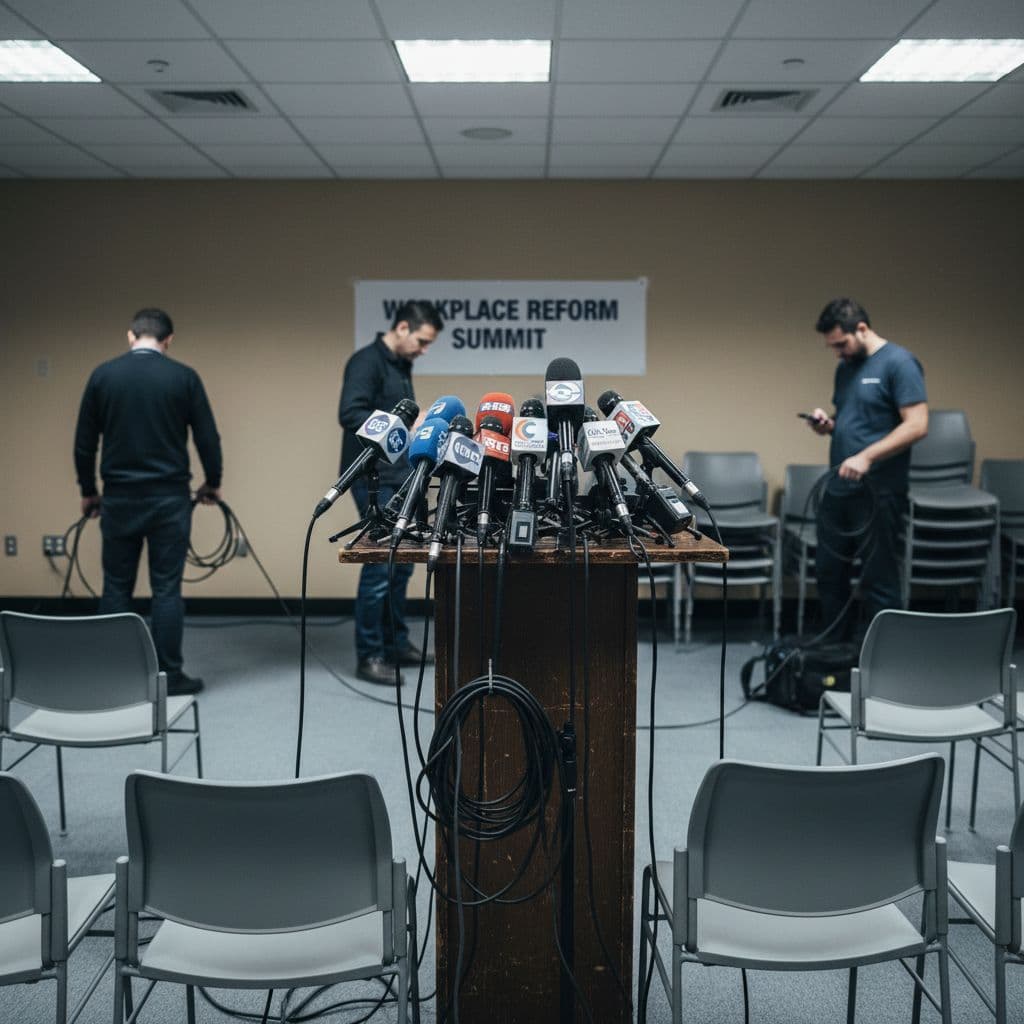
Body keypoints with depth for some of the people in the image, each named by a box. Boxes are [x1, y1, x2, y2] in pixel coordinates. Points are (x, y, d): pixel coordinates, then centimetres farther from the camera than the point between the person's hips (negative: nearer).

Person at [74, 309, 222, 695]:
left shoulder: (103, 375, 1)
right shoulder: (183, 376, -4)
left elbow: (84, 442, 5)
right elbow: (208, 438, -1)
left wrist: (88, 491, 18)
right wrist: (213, 483, 15)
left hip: (118, 498, 2)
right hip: (169, 498, -2)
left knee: (116, 588, 11)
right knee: (166, 588, 3)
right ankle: (168, 676, 7)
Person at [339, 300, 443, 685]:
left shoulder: (402, 366, 17)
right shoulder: (367, 361, -11)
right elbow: (350, 414, -22)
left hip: (400, 480, 9)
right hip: (375, 480, -9)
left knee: (402, 564, 12)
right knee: (380, 566, -7)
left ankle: (396, 644, 23)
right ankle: (368, 657, 2)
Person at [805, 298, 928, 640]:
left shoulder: (899, 363, -9)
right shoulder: (845, 368, 15)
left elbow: (917, 425, -16)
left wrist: (866, 457, -22)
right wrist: (826, 423, 3)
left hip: (878, 493, -8)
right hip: (837, 489, 8)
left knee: (878, 581, 0)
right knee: (829, 574, 13)